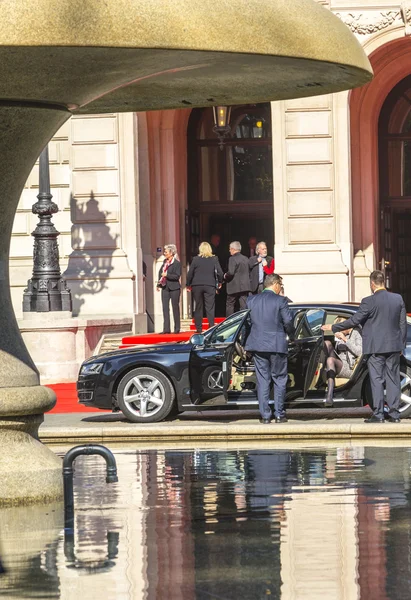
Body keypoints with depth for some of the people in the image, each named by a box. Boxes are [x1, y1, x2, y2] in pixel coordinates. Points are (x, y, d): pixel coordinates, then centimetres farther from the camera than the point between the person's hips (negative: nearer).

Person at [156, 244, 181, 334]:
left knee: (175, 308, 2)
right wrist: (159, 284, 13)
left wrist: (167, 275, -21)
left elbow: (177, 276, -16)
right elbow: (160, 272, 19)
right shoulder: (165, 262, 11)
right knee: (165, 308, 1)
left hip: (174, 288, -7)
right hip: (165, 288, 7)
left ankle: (177, 329, 9)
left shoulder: (177, 263, -10)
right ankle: (166, 329, 2)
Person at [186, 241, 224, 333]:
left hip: (197, 285, 1)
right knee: (210, 307, -1)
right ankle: (211, 327, -10)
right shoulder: (214, 259, -1)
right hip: (210, 285, -1)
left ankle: (199, 328, 7)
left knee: (198, 308, 8)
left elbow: (190, 273, 1)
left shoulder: (196, 259, -1)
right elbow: (220, 273, -3)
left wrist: (188, 285, 13)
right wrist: (219, 282, 15)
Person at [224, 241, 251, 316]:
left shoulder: (232, 259, -13)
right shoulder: (246, 259, 8)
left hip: (234, 287, -6)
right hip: (245, 286, 6)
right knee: (244, 305, 4)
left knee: (229, 306, 4)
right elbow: (249, 272, 13)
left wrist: (225, 276, -2)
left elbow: (231, 272, -21)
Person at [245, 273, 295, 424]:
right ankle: (279, 414, 6)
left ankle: (265, 415, 5)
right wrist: (291, 335, 12)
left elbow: (249, 320, 10)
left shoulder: (251, 300, 5)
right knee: (279, 380, 7)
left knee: (262, 381, 7)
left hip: (257, 344, 3)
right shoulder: (280, 301, -8)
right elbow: (288, 322, -7)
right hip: (277, 344, -3)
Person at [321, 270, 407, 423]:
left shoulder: (369, 302, -12)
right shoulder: (398, 299, 4)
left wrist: (333, 328, 1)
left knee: (377, 380, -1)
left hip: (376, 347, -5)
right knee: (393, 379, 8)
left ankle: (378, 414, -4)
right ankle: (394, 413, 8)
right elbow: (403, 324, 9)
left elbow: (354, 321, -10)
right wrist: (402, 344, 18)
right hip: (394, 346, 5)